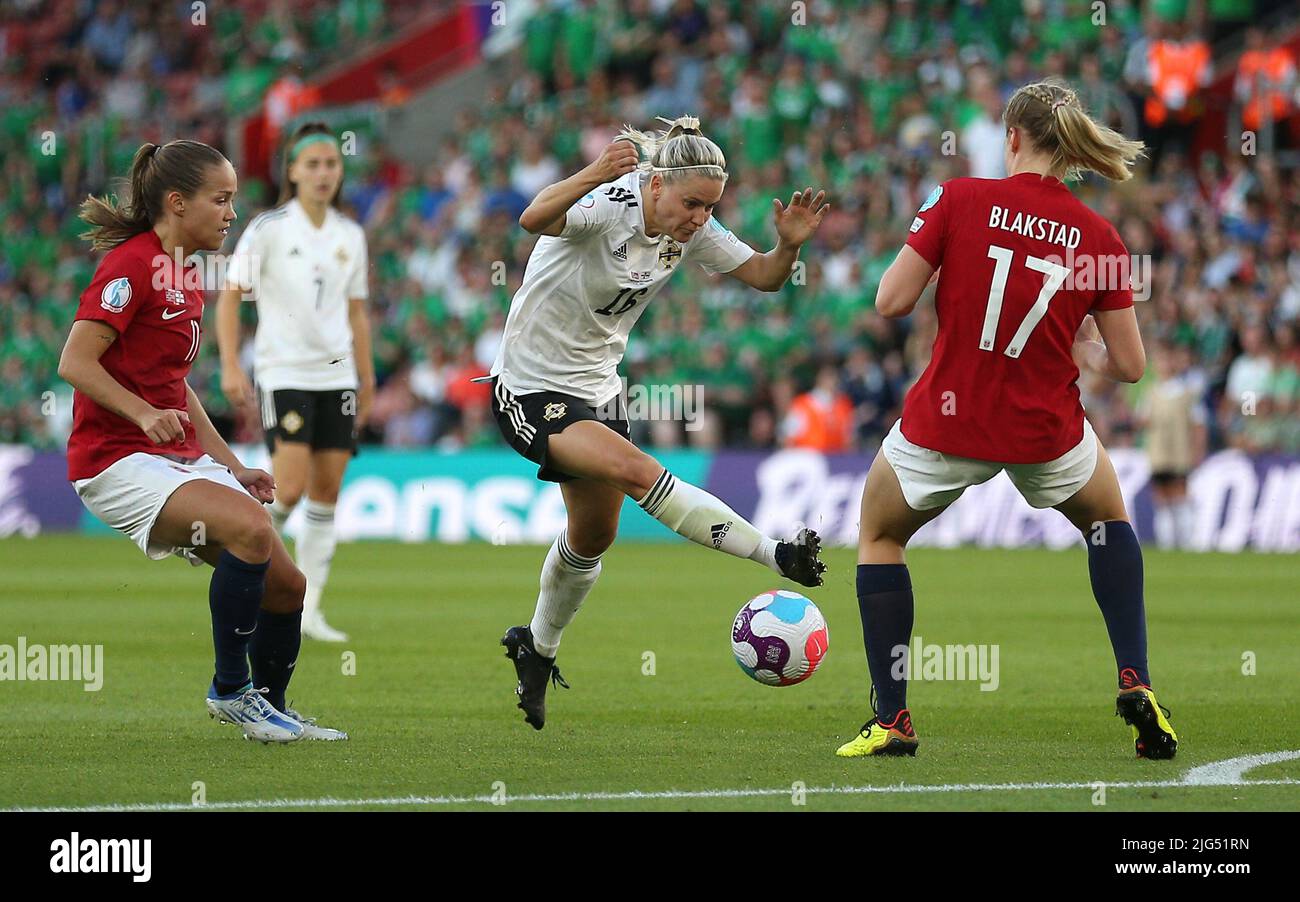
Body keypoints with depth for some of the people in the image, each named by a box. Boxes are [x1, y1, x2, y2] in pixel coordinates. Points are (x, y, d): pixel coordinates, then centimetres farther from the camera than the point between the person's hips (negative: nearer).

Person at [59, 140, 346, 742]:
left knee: (285, 583, 2)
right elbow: (75, 363, -19)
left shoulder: (186, 277, 17)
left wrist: (233, 467, 21)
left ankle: (272, 711, 23)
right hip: (118, 460, -9)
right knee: (250, 528, -30)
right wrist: (145, 415, -31)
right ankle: (230, 690, -17)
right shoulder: (132, 264, -12)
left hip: (181, 460, 9)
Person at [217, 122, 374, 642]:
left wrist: (367, 380, 14)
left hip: (336, 375, 5)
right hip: (283, 374, -5)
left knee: (327, 492, 1)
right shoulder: (268, 229, -5)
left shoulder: (350, 237, 9)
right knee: (291, 488, -16)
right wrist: (230, 366, -14)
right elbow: (229, 296, -4)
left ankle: (309, 610, 6)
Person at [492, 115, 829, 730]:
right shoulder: (606, 207, -27)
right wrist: (592, 175, -66)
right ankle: (778, 557, -32)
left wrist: (789, 244, -23)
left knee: (593, 537, 17)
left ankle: (537, 647, 40)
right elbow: (535, 219, -48)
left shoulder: (693, 231, -6)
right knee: (635, 470, -29)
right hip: (531, 391, -8)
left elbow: (763, 277, 0)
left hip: (596, 387, 8)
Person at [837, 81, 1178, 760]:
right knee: (1108, 519, 32)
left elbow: (891, 301, -7)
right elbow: (1128, 365, 0)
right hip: (1046, 434, 2)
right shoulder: (1098, 238, -3)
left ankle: (891, 718, 16)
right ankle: (1135, 684, 17)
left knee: (879, 535, 25)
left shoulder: (960, 200, -9)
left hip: (946, 421, -1)